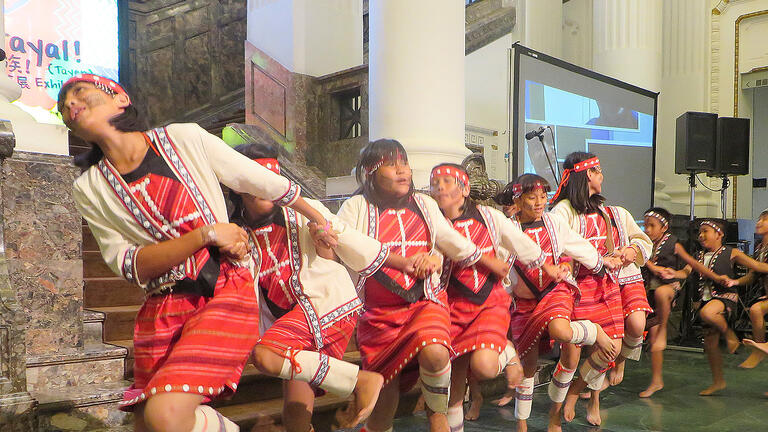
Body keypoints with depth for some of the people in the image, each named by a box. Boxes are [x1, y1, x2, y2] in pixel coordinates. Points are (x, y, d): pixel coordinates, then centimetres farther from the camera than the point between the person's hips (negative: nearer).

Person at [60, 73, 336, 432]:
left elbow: (266, 182, 9)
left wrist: (320, 221, 19)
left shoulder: (185, 138, 0)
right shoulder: (88, 190, 5)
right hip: (160, 312, 4)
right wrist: (207, 234, -14)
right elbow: (129, 267, -4)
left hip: (226, 294, -3)